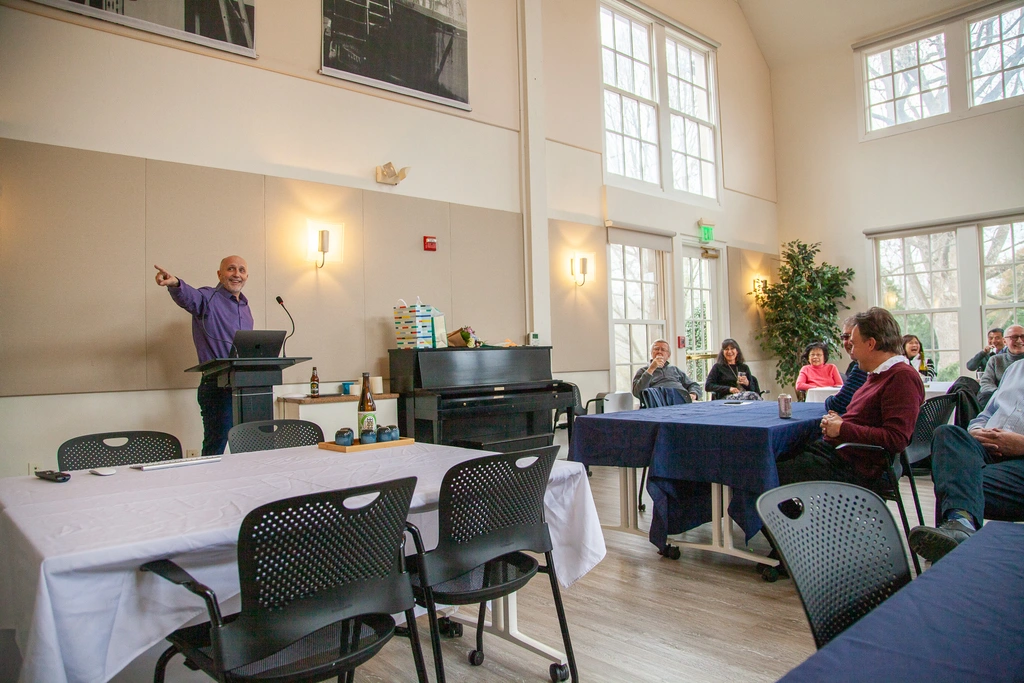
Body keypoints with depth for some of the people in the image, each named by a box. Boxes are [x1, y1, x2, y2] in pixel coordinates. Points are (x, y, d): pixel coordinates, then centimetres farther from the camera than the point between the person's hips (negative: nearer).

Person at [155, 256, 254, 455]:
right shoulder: (208, 298, -5)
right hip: (217, 388, -7)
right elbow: (187, 296, -30)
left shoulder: (245, 306, 17)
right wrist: (175, 284, -52)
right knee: (214, 452, -5)